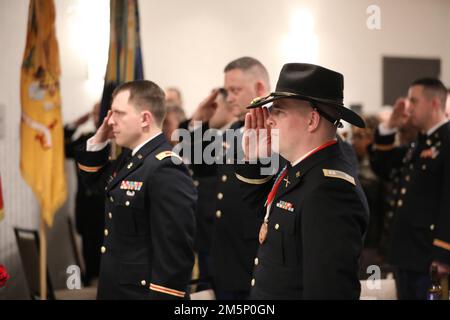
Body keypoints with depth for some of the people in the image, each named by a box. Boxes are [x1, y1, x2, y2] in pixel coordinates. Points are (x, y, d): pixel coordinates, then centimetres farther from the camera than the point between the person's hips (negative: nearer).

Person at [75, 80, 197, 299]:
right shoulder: (131, 158, 8)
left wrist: (161, 296, -25)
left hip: (143, 291, -9)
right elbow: (93, 177, 26)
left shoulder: (166, 169, -23)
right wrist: (99, 140, 8)